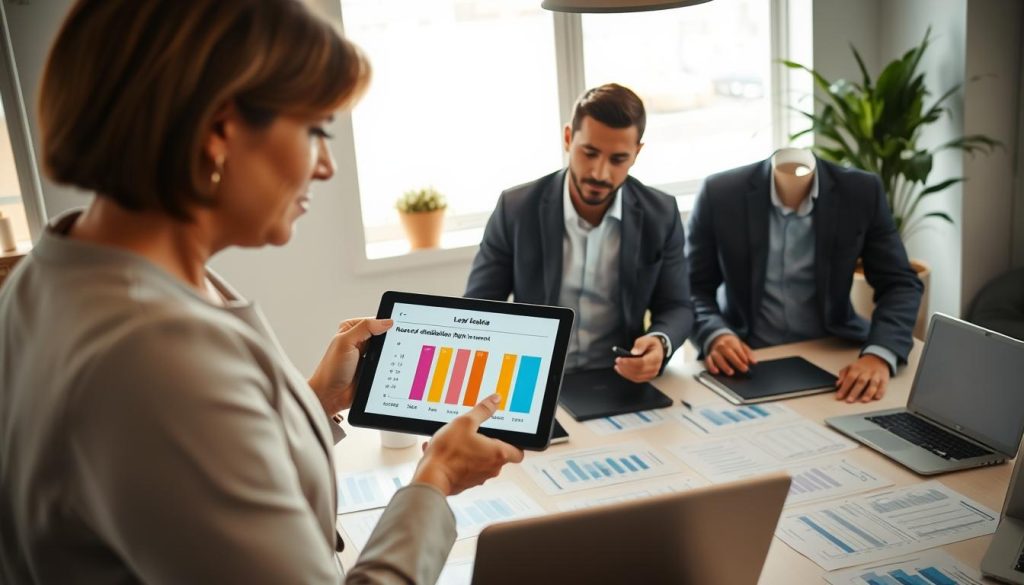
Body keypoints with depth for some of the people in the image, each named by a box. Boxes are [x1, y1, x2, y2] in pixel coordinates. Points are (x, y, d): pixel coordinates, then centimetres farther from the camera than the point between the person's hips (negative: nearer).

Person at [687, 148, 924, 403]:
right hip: (746, 358, -1)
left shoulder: (862, 193, -5)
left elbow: (900, 285, -5)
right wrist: (714, 336, -24)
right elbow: (693, 288, -2)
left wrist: (879, 355, -24)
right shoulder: (720, 194, -8)